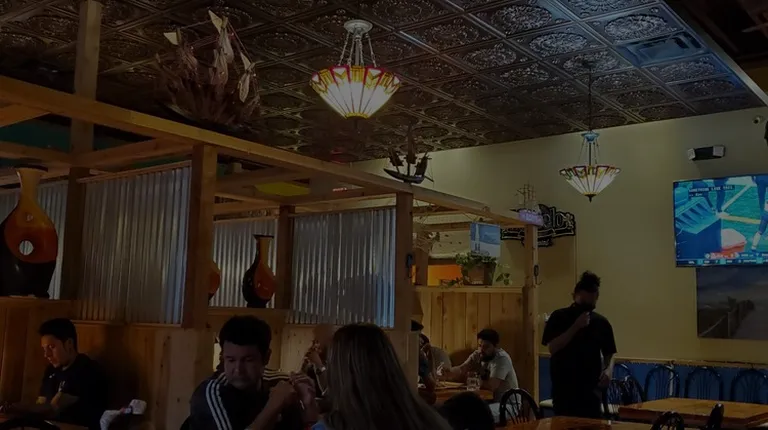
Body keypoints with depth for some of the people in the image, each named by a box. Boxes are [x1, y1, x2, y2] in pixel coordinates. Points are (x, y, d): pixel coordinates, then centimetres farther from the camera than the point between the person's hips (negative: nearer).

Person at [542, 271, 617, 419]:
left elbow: (609, 353, 12)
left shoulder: (601, 322, 6)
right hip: (563, 387, -2)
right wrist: (576, 326, -17)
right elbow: (552, 348, -12)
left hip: (590, 388, 2)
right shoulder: (559, 317, -2)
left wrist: (608, 370, -9)